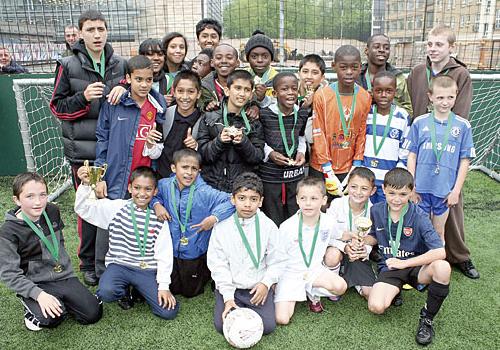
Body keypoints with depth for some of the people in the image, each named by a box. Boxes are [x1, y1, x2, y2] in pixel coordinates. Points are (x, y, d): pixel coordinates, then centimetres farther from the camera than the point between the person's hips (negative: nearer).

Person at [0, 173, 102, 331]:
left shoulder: (52, 211, -3)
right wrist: (39, 294, -27)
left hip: (64, 275, 5)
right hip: (36, 284, -4)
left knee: (93, 314, -6)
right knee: (52, 317, -31)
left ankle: (61, 301, 18)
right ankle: (32, 307, 1)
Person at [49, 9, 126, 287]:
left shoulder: (119, 64, 8)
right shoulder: (68, 66, 0)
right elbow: (57, 107, 2)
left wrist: (123, 90, -7)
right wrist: (83, 98, -16)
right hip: (83, 150, -2)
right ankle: (88, 262, 23)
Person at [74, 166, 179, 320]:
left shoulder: (158, 219, -1)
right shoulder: (117, 208, -2)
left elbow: (164, 254, -2)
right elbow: (83, 209, -7)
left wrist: (164, 286, -6)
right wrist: (85, 185, -24)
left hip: (148, 270, 1)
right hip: (119, 265, -1)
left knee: (169, 311, -12)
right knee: (106, 292, -33)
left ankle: (138, 289, 16)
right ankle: (124, 291, 6)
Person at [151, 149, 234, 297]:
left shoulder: (205, 192, -23)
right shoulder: (165, 185, -12)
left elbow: (231, 201, -24)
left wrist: (214, 218, -31)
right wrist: (156, 204, -12)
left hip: (195, 253, -3)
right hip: (171, 251, 3)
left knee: (190, 291, 19)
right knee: (173, 289, 23)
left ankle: (208, 270, 43)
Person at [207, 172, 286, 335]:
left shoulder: (268, 226, -5)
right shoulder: (222, 227, -7)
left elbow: (277, 260, 0)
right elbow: (218, 264, -6)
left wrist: (266, 283, -12)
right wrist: (228, 297, -11)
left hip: (258, 287, 0)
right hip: (229, 287, 0)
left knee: (267, 326, -13)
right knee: (222, 325, -13)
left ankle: (247, 307, 16)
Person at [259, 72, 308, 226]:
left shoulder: (302, 114, 0)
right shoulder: (264, 114, -12)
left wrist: (301, 152, 1)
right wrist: (270, 153, -15)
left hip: (296, 174, 4)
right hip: (270, 176, -3)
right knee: (273, 223, 9)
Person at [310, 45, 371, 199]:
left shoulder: (365, 97, -1)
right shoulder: (322, 95, -11)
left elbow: (362, 132, 5)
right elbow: (318, 134, -9)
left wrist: (357, 164, 0)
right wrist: (328, 171, -10)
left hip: (348, 169, 2)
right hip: (321, 169, -2)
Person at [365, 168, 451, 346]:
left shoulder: (418, 216, -17)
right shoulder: (376, 211, -5)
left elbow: (440, 252, -25)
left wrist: (404, 263, -23)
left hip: (415, 265, -1)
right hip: (389, 267, 1)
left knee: (442, 267, -36)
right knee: (376, 307, -26)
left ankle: (427, 318, -12)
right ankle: (395, 290, 11)